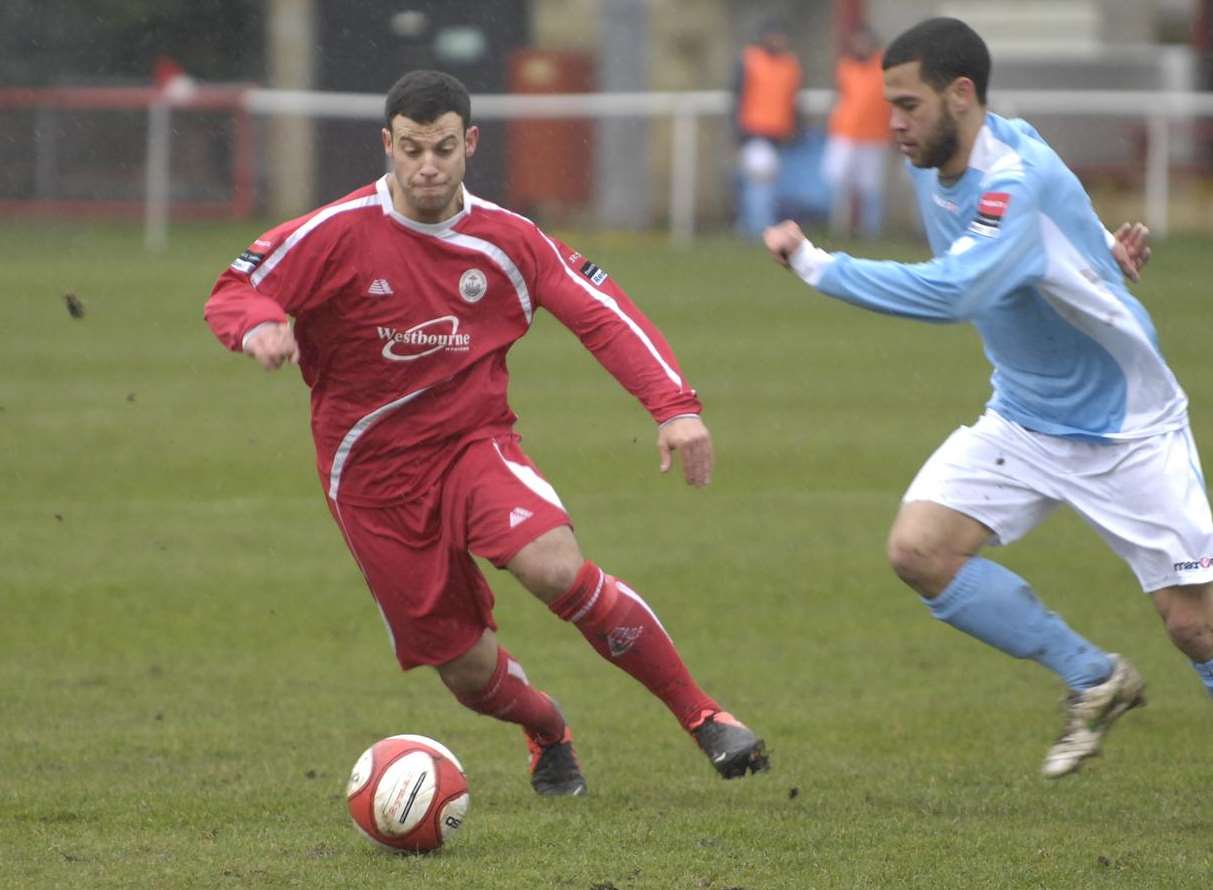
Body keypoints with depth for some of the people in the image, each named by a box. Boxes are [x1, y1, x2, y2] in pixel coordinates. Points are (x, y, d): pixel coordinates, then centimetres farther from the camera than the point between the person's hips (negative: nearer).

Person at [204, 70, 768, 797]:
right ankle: (549, 732, 35)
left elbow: (603, 312, 0)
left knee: (558, 568, -30)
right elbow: (232, 294, -8)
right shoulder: (339, 233, -11)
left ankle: (703, 715, -15)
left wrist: (675, 407, -11)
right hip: (373, 476, 0)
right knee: (469, 670, -2)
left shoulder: (506, 240, -4)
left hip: (475, 444, 0)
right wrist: (258, 326, -33)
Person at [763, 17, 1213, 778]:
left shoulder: (1017, 180, -29)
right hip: (1024, 421, 8)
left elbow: (950, 292, -43)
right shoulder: (935, 166, -2)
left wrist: (816, 265, -35)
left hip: (1126, 428, -8)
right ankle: (1094, 681, 4)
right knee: (919, 549, -12)